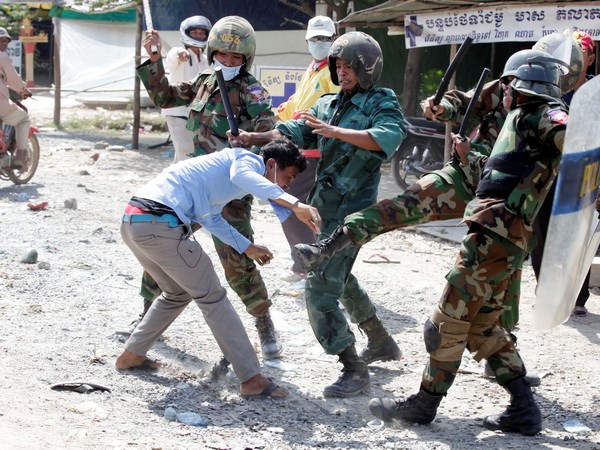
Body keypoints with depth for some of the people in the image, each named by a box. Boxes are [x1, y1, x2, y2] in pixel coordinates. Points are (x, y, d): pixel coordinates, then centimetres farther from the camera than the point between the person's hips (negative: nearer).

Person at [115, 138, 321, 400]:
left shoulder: (228, 163, 29)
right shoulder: (250, 160, 0)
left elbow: (210, 218, 38)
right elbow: (241, 175, -26)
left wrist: (248, 248, 40)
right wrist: (294, 204, -37)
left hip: (132, 222, 10)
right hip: (159, 224, -10)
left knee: (178, 293, 27)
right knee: (212, 297, -3)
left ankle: (131, 356, 34)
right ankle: (252, 380, -1)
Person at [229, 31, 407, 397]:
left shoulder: (382, 104, -8)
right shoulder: (328, 104, 12)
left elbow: (388, 138, -28)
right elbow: (292, 133, 2)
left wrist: (333, 130, -33)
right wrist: (254, 138, -15)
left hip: (349, 213, -9)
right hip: (323, 207, 9)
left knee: (321, 291, -15)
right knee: (340, 279, 24)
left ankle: (355, 372, -9)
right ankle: (382, 343, 41)